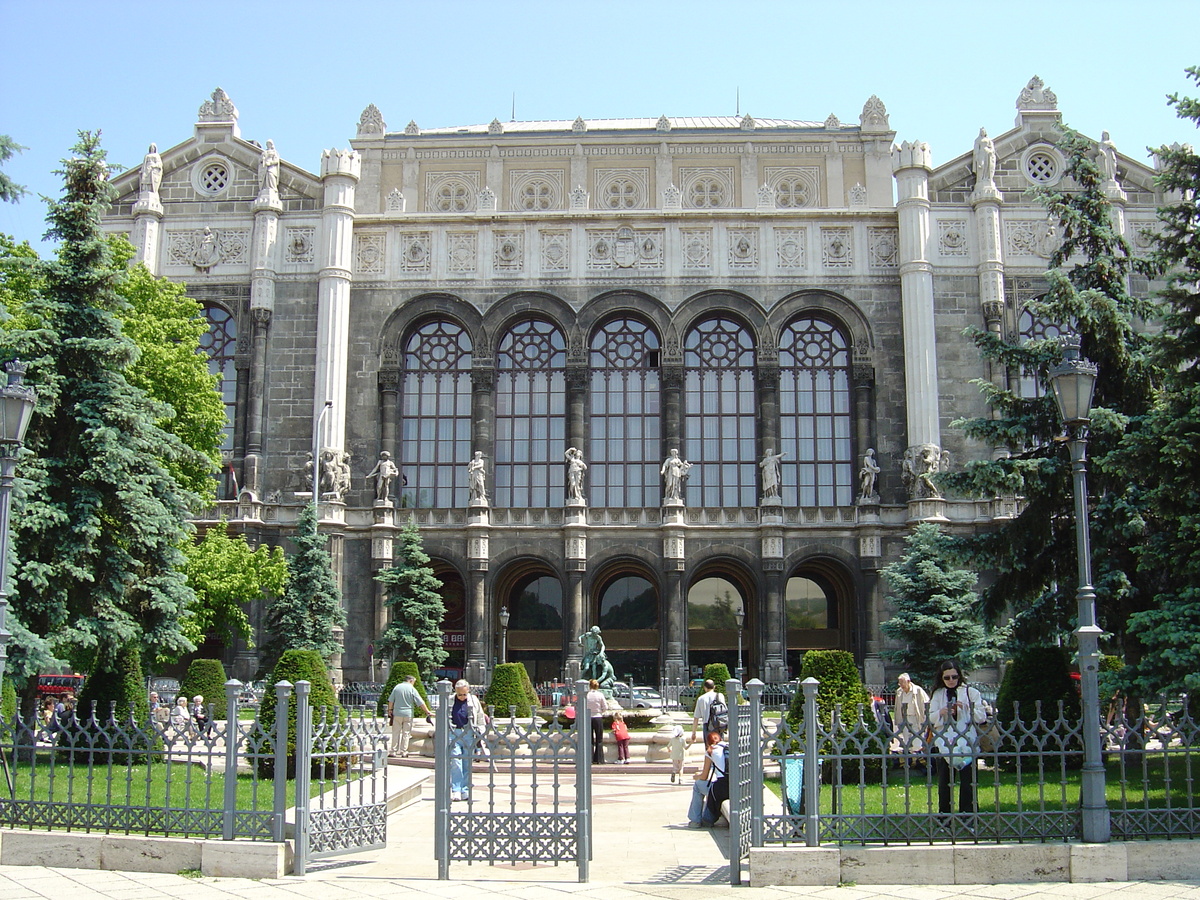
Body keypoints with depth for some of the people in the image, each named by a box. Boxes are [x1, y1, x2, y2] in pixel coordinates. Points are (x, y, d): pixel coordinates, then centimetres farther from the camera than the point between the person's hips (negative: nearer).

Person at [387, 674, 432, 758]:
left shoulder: (397, 687, 3)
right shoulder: (412, 689, -4)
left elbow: (391, 700, 4)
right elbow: (421, 703, -7)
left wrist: (390, 710, 17)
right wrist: (427, 712, -3)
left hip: (397, 713, 2)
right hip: (408, 714, -2)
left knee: (396, 733, 8)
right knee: (406, 733, 4)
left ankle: (394, 751, 7)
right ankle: (404, 752, 4)